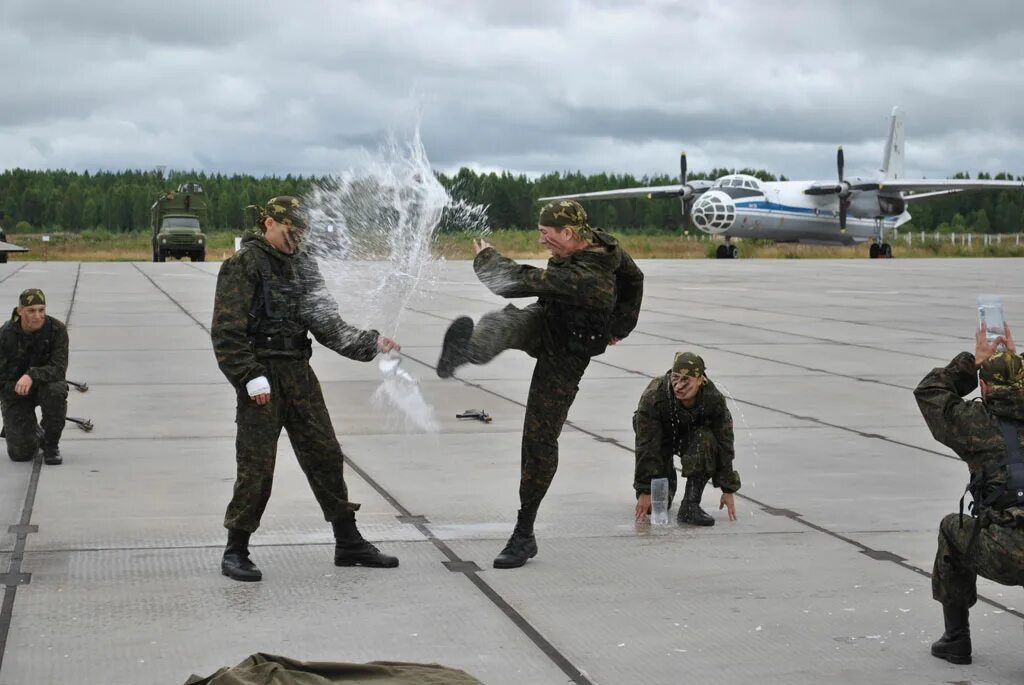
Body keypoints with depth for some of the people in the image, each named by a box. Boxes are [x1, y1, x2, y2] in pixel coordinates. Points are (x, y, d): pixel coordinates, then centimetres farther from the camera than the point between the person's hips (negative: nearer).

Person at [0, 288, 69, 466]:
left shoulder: (57, 329, -18)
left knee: (56, 390, -38)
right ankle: (35, 433, 28)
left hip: (45, 383, 0)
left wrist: (32, 375, -43)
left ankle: (51, 445, -13)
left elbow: (59, 369, -28)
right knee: (21, 454, -12)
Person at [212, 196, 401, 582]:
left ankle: (348, 543, 19)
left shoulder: (301, 266, 15)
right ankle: (236, 553, 8)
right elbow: (227, 331, -13)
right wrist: (251, 376, -20)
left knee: (326, 456, 9)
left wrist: (370, 344, 1)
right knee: (256, 466, -5)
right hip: (262, 379, -7)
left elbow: (326, 325, 13)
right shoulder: (243, 265, -6)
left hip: (299, 375, 7)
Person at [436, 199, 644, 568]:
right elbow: (634, 278, 9)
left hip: (562, 359, -8)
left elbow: (518, 282, -35)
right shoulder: (604, 245, -9)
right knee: (504, 321, -27)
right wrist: (620, 327, 18)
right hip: (542, 323, 8)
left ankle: (524, 535, 7)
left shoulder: (583, 277, -36)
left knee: (540, 441, -4)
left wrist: (486, 257, -17)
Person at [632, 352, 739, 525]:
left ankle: (690, 506, -29)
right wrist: (645, 491, -29)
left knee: (707, 440, -37)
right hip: (661, 437, -1)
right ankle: (667, 486, 29)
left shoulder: (714, 399, -29)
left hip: (692, 435, 1)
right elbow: (646, 447, -30)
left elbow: (724, 445, -20)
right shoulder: (653, 396, -35)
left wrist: (728, 490, -17)